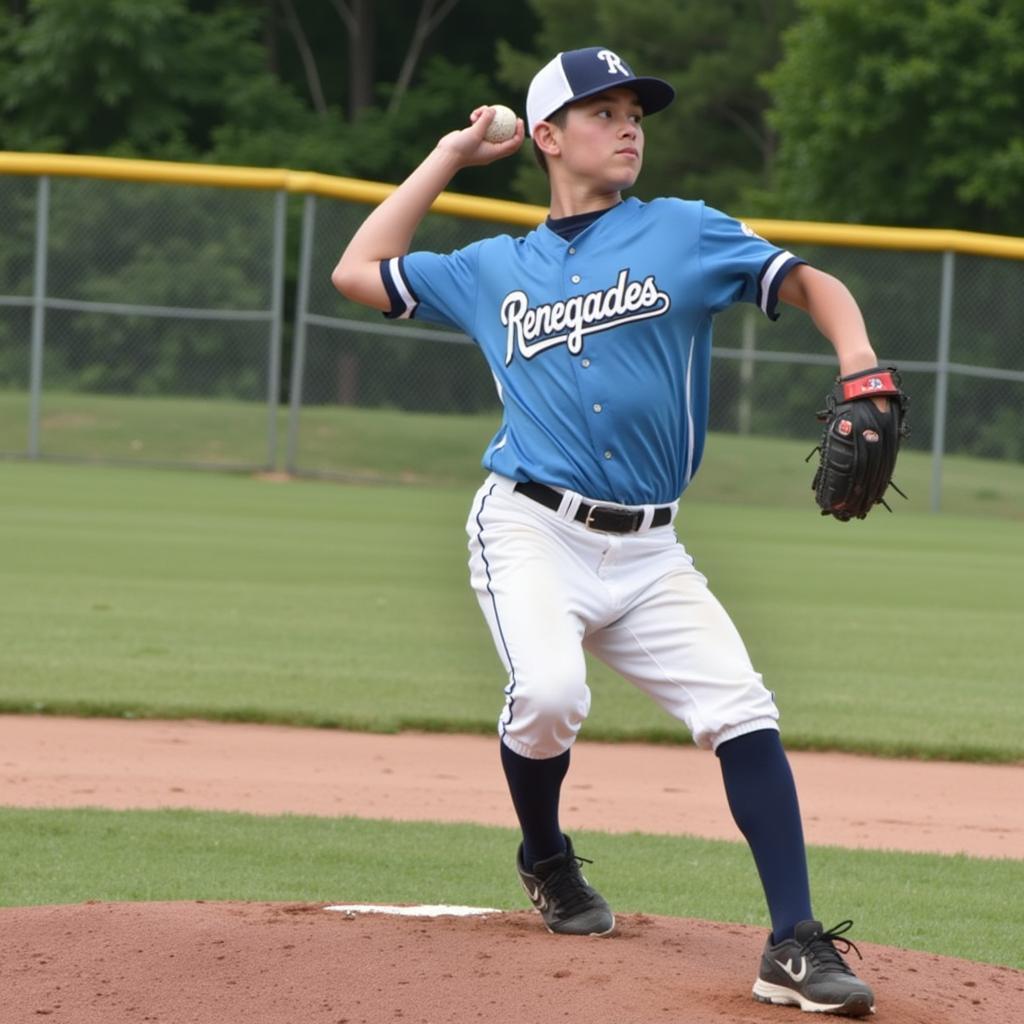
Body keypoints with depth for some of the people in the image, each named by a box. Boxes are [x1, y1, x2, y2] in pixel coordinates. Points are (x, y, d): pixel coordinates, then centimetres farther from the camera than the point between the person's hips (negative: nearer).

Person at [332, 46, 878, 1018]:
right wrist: (450, 156, 21)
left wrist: (863, 378, -16)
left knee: (743, 712, -15)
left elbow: (815, 285, 4)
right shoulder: (494, 270, 14)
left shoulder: (685, 233, 9)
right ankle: (546, 860, 6)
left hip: (647, 552, 1)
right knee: (547, 694, -26)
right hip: (530, 530, -1)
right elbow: (358, 272, 20)